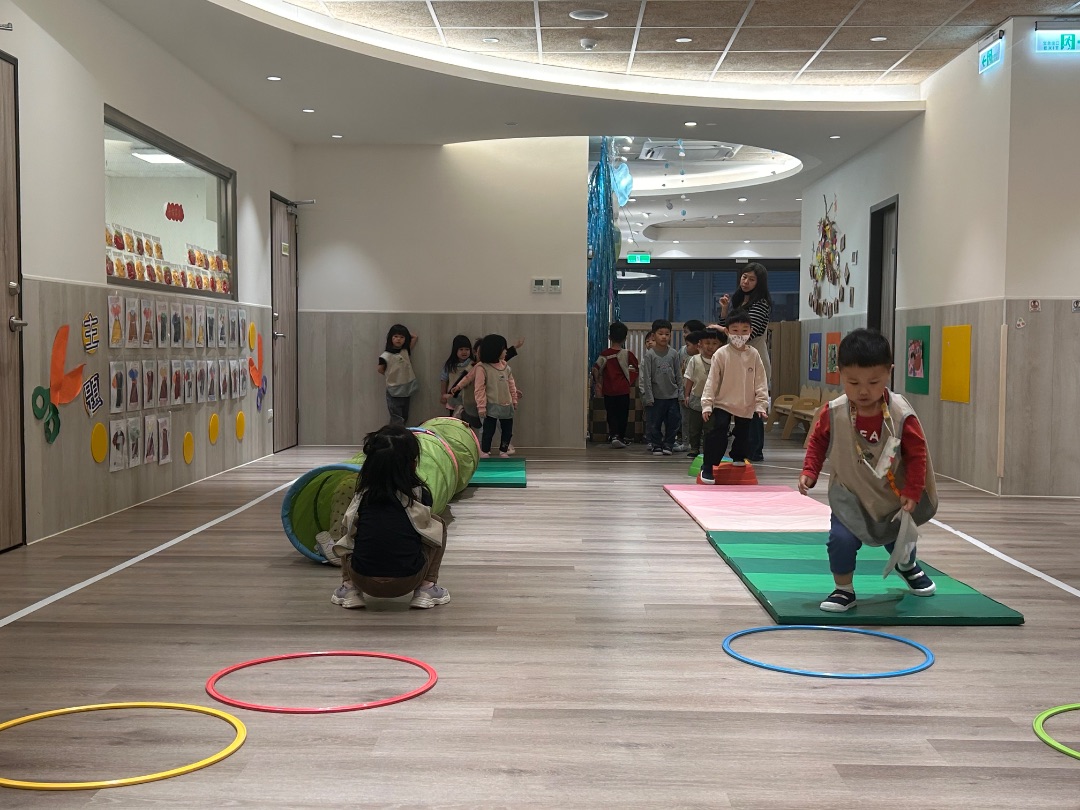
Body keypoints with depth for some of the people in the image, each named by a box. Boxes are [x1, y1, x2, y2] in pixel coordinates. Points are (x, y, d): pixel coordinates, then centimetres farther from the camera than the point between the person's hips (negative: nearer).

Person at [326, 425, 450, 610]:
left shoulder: (362, 495, 7)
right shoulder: (420, 494, 2)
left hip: (364, 580, 2)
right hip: (407, 582, -2)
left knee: (348, 532, 30)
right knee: (437, 524, 20)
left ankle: (349, 588, 14)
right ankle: (427, 587, 11)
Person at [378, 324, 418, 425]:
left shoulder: (406, 351, 1)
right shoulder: (386, 356, -11)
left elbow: (415, 337, 8)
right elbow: (380, 369, 0)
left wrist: (406, 332, 6)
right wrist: (391, 376, 5)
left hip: (406, 389, 5)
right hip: (394, 391, -5)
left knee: (404, 418, 13)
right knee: (397, 420, -7)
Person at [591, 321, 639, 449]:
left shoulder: (605, 354, -5)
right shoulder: (627, 354, -5)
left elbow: (595, 368, -13)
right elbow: (637, 367, 5)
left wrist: (597, 382, 0)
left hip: (608, 390, 1)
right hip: (623, 390, 0)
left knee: (611, 414, 7)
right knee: (622, 415, 11)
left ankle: (613, 435, -9)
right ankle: (621, 437, 14)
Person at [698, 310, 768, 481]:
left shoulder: (753, 355, -3)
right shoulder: (721, 354, -10)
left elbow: (760, 382, 0)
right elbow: (712, 380, -10)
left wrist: (761, 404, -5)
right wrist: (707, 404, -15)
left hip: (746, 405, 3)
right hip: (723, 403, -3)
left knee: (743, 434, 17)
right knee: (718, 433, -13)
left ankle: (738, 457, 45)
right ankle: (707, 467, -3)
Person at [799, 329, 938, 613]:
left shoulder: (901, 415, -24)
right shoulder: (833, 413, -21)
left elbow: (917, 454, -14)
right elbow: (817, 442, -3)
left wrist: (912, 491, -15)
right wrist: (809, 473, -13)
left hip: (893, 493, 1)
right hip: (850, 493, -1)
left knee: (900, 538, 23)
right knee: (842, 538, -22)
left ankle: (908, 567, 60)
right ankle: (844, 590, 3)